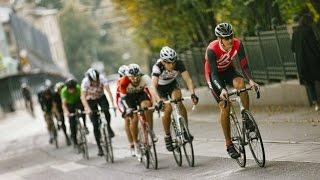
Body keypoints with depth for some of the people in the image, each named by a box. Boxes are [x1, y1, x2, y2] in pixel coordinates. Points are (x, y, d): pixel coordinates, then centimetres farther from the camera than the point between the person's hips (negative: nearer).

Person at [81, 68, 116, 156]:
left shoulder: (102, 78, -29)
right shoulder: (85, 81, -30)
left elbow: (108, 91, -35)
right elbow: (83, 97, -32)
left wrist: (112, 104, -46)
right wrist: (88, 109, -44)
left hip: (101, 97, 1)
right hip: (91, 100, -1)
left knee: (106, 110, -32)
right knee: (95, 124, -5)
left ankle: (108, 127, -4)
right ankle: (99, 147, 3)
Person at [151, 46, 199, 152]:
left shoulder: (179, 64, -27)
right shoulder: (157, 67, -34)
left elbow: (187, 79, -31)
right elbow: (153, 86, -44)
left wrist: (192, 93, -48)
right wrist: (159, 101, -59)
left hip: (172, 85, 2)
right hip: (160, 88, -2)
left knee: (178, 103, -27)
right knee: (167, 109, -23)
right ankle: (167, 137, -6)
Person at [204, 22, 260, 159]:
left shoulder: (237, 44, -23)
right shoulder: (212, 50, -34)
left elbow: (244, 65, -22)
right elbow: (214, 74, -36)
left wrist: (251, 80, -40)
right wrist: (222, 90, -52)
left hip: (228, 70, 3)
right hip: (214, 75, -3)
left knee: (240, 83, -32)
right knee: (224, 107, -14)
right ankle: (229, 145, -5)